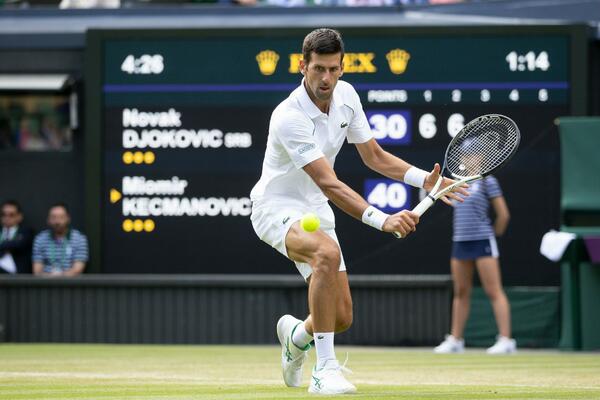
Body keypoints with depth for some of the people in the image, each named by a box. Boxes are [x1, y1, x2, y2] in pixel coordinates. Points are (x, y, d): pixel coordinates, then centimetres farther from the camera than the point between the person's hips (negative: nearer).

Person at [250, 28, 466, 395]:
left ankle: (295, 335, 40)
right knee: (328, 252, -40)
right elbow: (330, 185, -34)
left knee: (341, 318, 3)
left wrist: (425, 179, -10)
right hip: (277, 207, -7)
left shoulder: (346, 95, -4)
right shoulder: (289, 118, -28)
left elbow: (374, 157, 6)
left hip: (315, 210, 7)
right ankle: (325, 370, -36)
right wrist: (382, 220, -45)